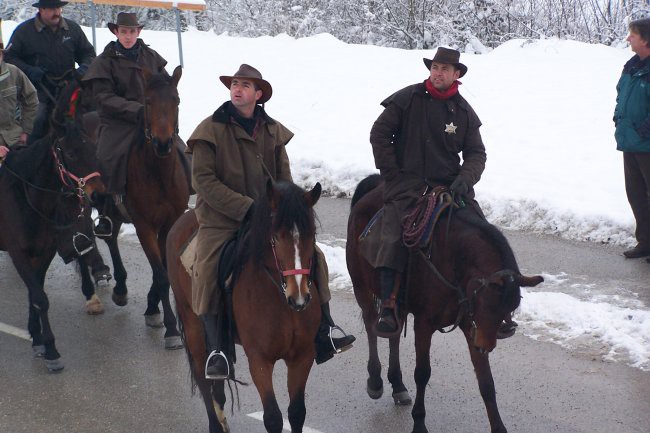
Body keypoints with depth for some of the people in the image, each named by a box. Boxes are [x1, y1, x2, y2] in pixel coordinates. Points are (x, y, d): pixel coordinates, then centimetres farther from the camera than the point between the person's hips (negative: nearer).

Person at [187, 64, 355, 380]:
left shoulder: (272, 131, 8)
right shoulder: (211, 130, -6)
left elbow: (284, 180, 12)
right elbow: (204, 181, -13)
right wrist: (246, 207, -20)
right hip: (221, 220, -4)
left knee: (313, 256, -7)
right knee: (207, 271, -28)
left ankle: (324, 334, 2)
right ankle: (216, 349, -20)